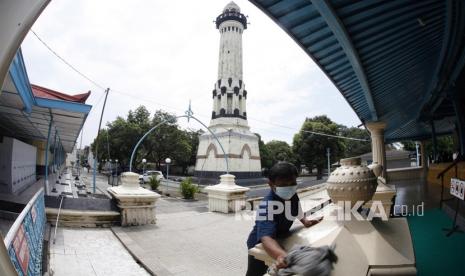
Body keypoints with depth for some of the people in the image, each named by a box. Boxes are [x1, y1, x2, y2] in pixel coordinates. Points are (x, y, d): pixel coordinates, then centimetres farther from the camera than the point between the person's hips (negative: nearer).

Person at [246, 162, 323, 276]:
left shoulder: (292, 195, -19)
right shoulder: (267, 205, -42)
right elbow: (266, 236, -55)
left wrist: (305, 221, -10)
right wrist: (281, 255, -73)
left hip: (280, 239, 7)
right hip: (260, 244, -6)